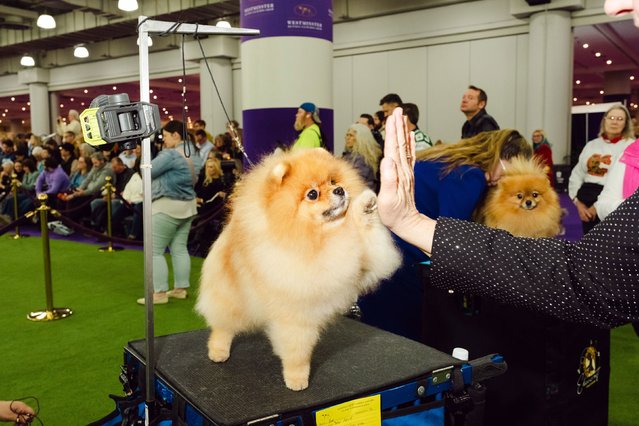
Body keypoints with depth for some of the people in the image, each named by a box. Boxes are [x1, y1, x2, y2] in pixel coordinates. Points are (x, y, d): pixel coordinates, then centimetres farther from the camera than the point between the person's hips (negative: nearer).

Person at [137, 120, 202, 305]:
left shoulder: (171, 154, -19)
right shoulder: (193, 153, 9)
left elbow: (148, 171, -15)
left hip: (167, 206, -9)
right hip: (188, 205, 9)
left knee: (155, 251, -2)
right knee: (180, 249, 12)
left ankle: (160, 293, -2)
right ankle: (181, 288, 15)